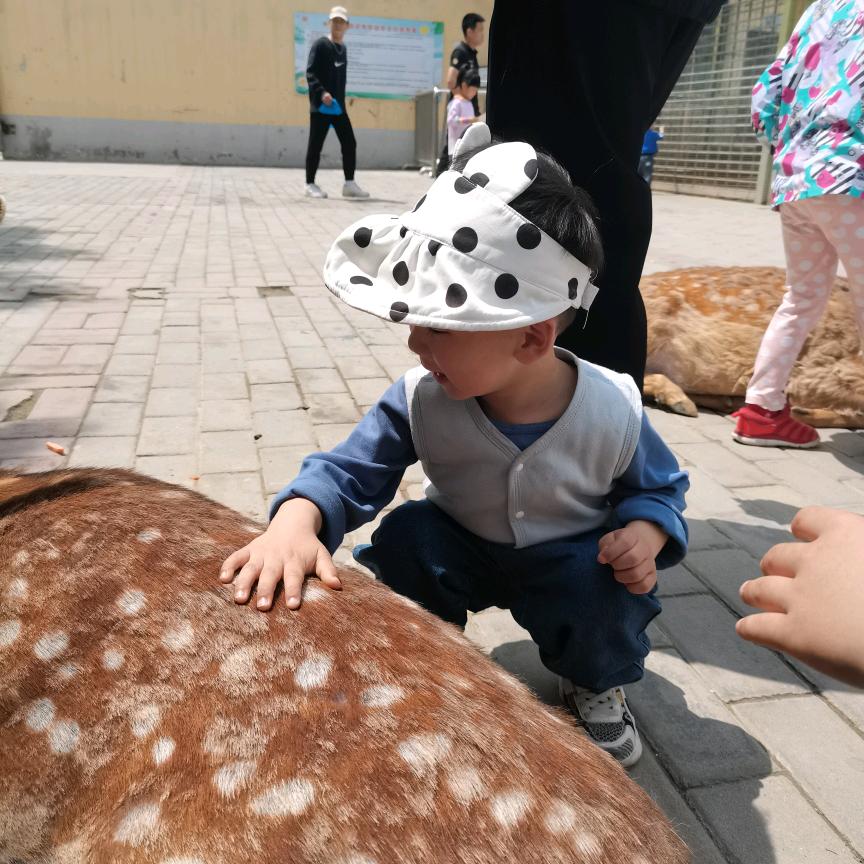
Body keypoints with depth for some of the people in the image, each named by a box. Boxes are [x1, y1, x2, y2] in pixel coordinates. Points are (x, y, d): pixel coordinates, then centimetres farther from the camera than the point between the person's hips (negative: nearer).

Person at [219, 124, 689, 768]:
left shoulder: (613, 413, -25)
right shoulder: (423, 400, -25)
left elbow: (661, 487, -6)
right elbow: (351, 471, -23)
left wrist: (644, 535, -30)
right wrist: (296, 522, -45)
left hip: (570, 562, 0)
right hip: (463, 550, 1)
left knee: (613, 583, -29)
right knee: (405, 538, -26)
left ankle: (595, 683, 8)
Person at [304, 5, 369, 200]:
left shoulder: (343, 48, 15)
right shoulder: (320, 45, -6)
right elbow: (310, 72, -13)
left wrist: (341, 100, 19)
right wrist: (321, 92, -26)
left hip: (338, 106, 7)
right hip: (320, 105, -7)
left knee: (349, 143, 3)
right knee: (315, 145, -1)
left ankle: (349, 184, 9)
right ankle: (310, 184, 8)